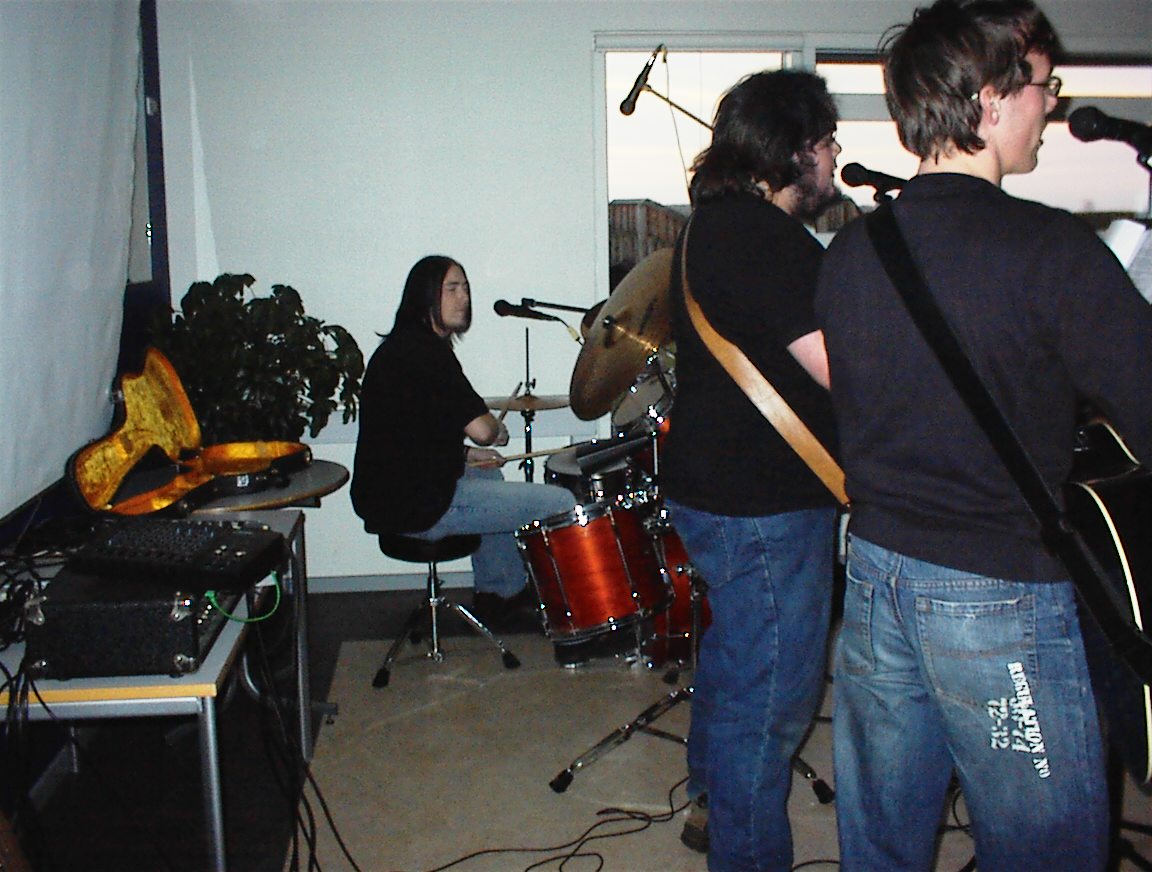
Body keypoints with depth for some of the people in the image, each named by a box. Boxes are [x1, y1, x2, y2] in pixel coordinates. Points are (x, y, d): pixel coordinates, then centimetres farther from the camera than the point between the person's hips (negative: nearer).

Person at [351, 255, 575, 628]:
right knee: (562, 504, -8)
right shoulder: (426, 351, -16)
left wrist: (465, 453, 16)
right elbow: (481, 429, -22)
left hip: (386, 493, 11)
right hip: (419, 506, -11)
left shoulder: (397, 346, 15)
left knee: (489, 476, 37)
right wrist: (498, 428, 1)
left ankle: (495, 595, 39)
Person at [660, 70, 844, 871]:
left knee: (733, 654, 25)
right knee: (771, 696, 2)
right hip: (762, 505, -11)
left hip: (713, 483, 11)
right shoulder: (764, 238, -21)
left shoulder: (716, 221, 13)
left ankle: (714, 805, 44)